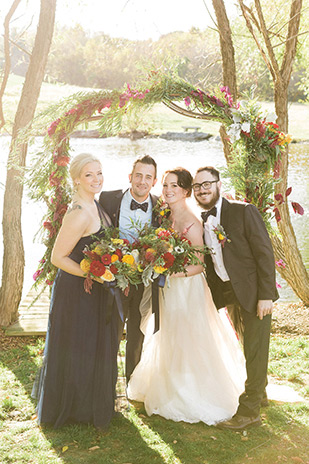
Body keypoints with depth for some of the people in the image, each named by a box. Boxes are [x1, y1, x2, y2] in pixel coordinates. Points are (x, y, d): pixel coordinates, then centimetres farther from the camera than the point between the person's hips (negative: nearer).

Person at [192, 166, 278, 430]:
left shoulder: (244, 212, -13)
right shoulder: (200, 221, 5)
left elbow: (265, 253, -14)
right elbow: (206, 262, 9)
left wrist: (266, 295, -19)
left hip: (254, 292, -6)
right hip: (229, 294, 6)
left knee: (255, 350, 0)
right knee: (245, 347, 20)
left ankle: (250, 411, 10)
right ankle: (259, 391, 40)